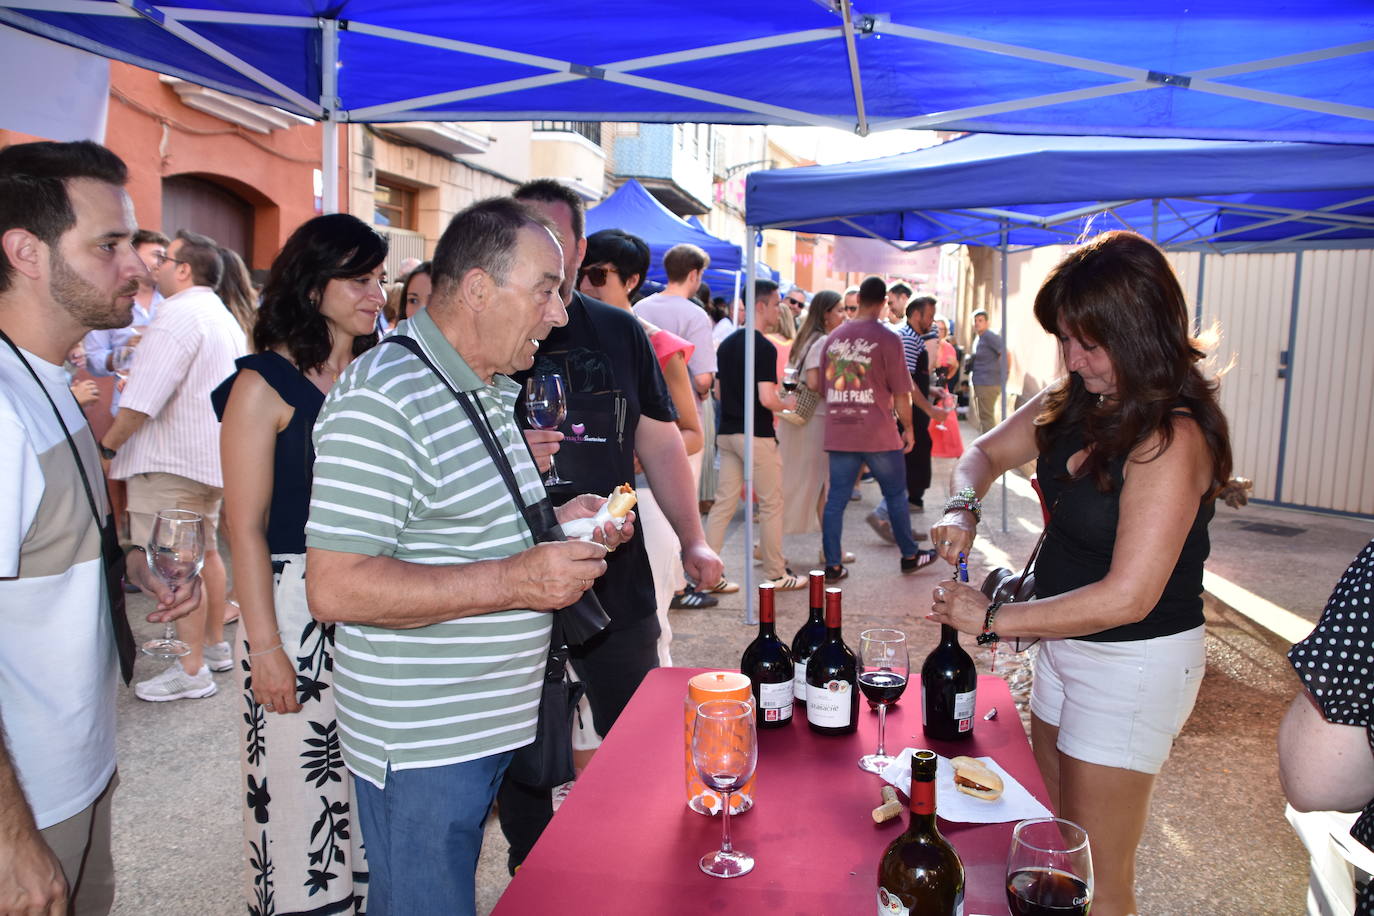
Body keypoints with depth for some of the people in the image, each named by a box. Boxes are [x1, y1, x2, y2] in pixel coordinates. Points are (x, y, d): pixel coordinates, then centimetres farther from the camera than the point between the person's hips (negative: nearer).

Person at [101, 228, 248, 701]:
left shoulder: (178, 314, -17)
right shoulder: (223, 316, 16)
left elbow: (143, 399, -23)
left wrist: (107, 445, -13)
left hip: (171, 459, -10)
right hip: (211, 454, 10)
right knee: (204, 553, 19)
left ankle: (191, 671, 1)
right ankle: (216, 646, 29)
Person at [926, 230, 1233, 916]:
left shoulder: (1172, 439, -25)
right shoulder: (1075, 404, 0)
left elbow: (1127, 597, -28)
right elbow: (986, 452, 14)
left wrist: (991, 617, -20)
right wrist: (961, 510, -8)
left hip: (1135, 665, -8)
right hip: (1064, 641, 8)